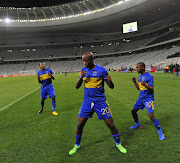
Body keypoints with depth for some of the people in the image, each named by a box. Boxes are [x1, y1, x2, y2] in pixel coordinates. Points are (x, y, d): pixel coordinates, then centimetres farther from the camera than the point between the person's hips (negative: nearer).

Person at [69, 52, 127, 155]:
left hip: (100, 101, -3)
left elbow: (111, 87, -5)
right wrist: (81, 77, -16)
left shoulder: (101, 70, -9)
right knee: (79, 124, 1)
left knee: (110, 124, 0)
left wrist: (109, 81, -28)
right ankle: (77, 145, 25)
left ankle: (118, 144, 25)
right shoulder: (83, 70, 4)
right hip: (87, 101, 3)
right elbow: (77, 86, 2)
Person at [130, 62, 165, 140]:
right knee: (133, 111, 14)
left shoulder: (149, 76, -16)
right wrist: (134, 82, 3)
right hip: (141, 98, 8)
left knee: (151, 116, -18)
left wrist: (145, 85, -38)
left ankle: (160, 132, -1)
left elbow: (152, 89, -20)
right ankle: (137, 125, 38)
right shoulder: (140, 77, 10)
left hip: (148, 98, -8)